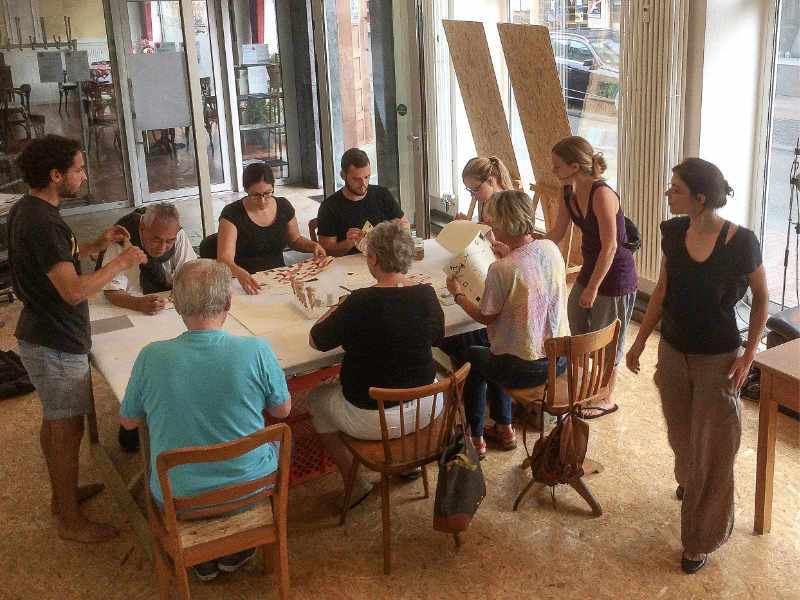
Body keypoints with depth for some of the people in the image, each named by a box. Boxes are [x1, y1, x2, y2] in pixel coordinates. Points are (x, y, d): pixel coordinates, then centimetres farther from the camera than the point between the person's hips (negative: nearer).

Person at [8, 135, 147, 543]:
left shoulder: (26, 210, 6)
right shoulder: (42, 222, -26)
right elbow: (73, 291, -31)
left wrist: (96, 246, 7)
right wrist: (120, 263, -20)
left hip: (42, 336, 10)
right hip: (56, 344, -10)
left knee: (54, 420, 23)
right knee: (67, 427, 1)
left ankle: (62, 493, 40)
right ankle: (70, 520, 15)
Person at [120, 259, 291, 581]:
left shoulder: (151, 357, -17)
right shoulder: (256, 351, -21)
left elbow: (128, 421, 0)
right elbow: (283, 410, -3)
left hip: (177, 500, 1)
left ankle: (204, 558, 35)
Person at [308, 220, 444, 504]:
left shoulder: (361, 303, -24)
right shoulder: (427, 296, -10)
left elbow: (316, 340, -10)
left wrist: (339, 307, 7)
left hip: (373, 421, -5)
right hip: (426, 409, 5)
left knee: (319, 398, 24)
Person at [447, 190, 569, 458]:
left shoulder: (501, 269, -25)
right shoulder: (551, 248, -5)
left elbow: (485, 317, -9)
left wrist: (457, 294, 7)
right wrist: (507, 253, 25)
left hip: (525, 369, -6)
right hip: (560, 359, 7)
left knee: (472, 356, 24)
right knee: (492, 353, 32)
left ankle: (475, 438, 32)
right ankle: (504, 428, 39)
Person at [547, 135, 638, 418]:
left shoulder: (602, 194, -26)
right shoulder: (570, 193, -1)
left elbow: (609, 246, -25)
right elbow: (557, 233, 11)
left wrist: (593, 288, -21)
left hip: (615, 278, -8)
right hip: (589, 271, 8)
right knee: (574, 332, 17)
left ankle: (607, 399, 25)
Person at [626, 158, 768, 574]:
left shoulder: (740, 243, -22)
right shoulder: (674, 232, -8)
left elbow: (761, 298, -8)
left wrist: (748, 356, -12)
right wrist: (640, 340, 6)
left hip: (718, 361, -4)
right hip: (673, 352, 5)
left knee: (712, 452, 7)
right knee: (681, 434, 25)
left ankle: (700, 540, 24)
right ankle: (687, 479, 58)